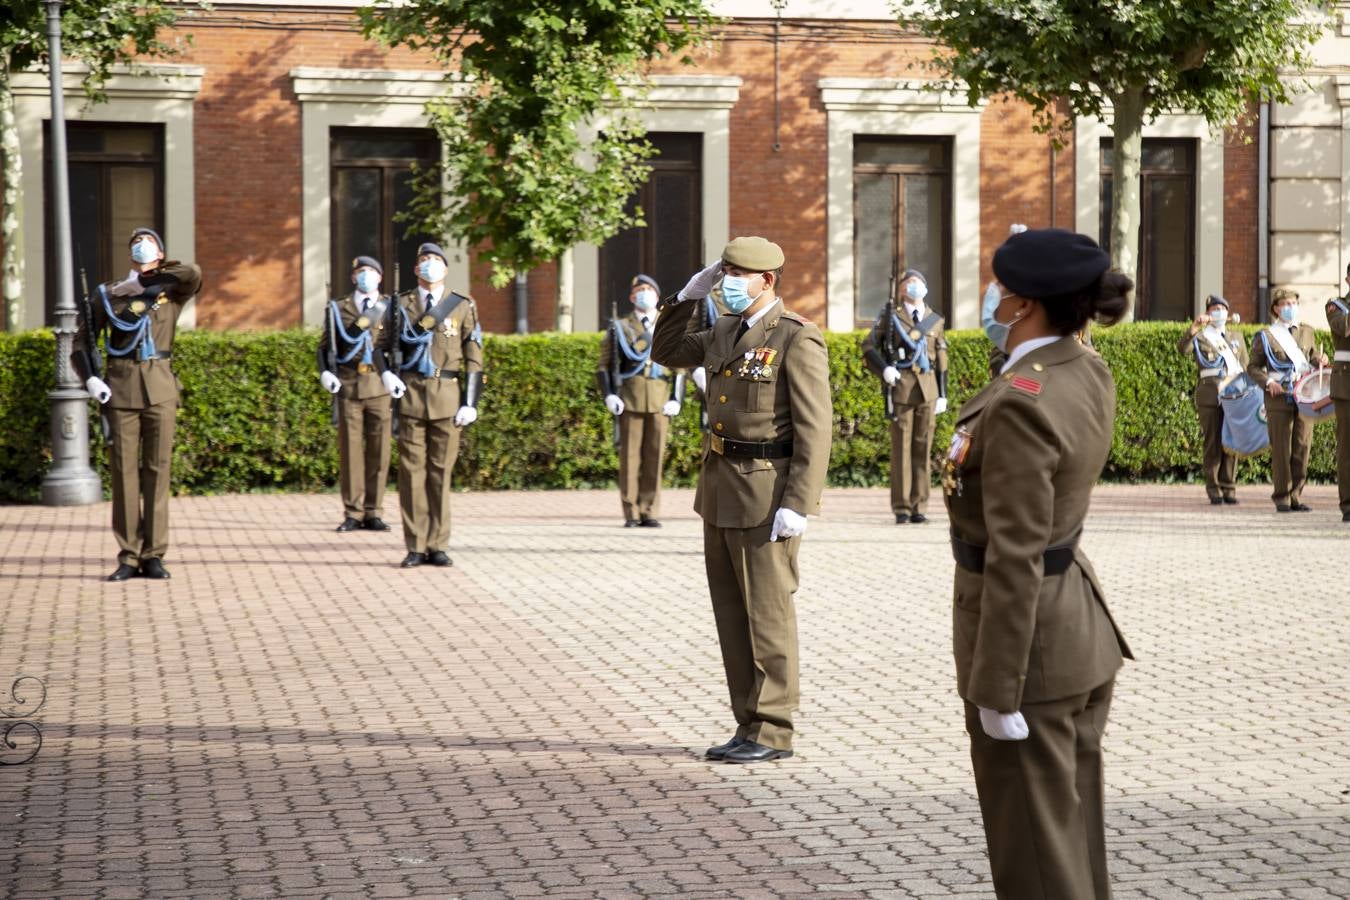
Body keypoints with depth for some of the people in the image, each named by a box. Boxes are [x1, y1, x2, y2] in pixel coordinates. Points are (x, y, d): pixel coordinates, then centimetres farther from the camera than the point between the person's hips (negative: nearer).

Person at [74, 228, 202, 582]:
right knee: (123, 471, -1)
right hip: (120, 388, 1)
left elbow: (193, 274, -14)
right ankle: (128, 557, 3)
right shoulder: (106, 294, 12)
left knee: (157, 470, -1)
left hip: (159, 387, -1)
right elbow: (80, 342, 13)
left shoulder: (172, 290, 9)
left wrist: (143, 280, -3)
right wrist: (90, 379, -4)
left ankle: (153, 556, 5)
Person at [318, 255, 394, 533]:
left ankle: (374, 513, 6)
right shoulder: (338, 309, 11)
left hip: (380, 386, 0)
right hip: (348, 386, 0)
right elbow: (327, 345, 11)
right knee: (350, 450, -1)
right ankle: (353, 513, 4)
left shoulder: (390, 308, 11)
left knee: (378, 450, 0)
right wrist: (325, 373, -6)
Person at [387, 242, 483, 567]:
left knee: (441, 472, 2)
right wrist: (388, 374, -12)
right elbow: (385, 343, 9)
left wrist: (470, 403, -2)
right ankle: (416, 547, 4)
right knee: (412, 471, 0)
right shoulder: (401, 304, 8)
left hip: (447, 397, 0)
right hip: (410, 394, 0)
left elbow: (474, 358, 5)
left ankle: (437, 546, 8)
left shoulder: (463, 306, 7)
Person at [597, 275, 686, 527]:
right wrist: (609, 395, -8)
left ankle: (649, 513, 2)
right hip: (630, 399, -1)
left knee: (655, 456, -1)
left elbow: (680, 369, 13)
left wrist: (676, 400, 1)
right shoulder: (619, 328, 10)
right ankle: (631, 513, 0)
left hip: (660, 400, 2)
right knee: (629, 455, -3)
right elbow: (604, 365, 6)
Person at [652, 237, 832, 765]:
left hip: (767, 494, -8)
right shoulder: (724, 332, 12)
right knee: (731, 612, 12)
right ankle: (749, 725, 21)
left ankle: (773, 733, 7)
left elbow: (814, 429, -17)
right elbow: (666, 352, 27)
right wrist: (689, 296, 12)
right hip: (721, 489, 8)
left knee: (767, 612, -1)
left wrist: (797, 504, -22)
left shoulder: (797, 340, -13)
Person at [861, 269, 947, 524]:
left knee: (923, 448, 2)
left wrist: (942, 395, 8)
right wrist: (884, 369, -10)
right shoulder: (890, 318, 6)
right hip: (901, 388, -2)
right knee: (901, 449, -2)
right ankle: (902, 507, 1)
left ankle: (919, 507, 7)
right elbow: (868, 346, 7)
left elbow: (941, 360, 13)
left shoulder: (935, 320, 14)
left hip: (928, 390, 2)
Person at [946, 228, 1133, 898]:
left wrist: (996, 691, -19)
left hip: (1030, 639, -9)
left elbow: (1015, 559, -23)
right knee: (1075, 833, 18)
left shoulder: (1020, 405, -24)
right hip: (1083, 633, 9)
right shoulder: (1088, 373, 2)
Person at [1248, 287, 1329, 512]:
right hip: (1279, 398, -4)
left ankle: (1296, 496, 9)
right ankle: (1282, 498, 1)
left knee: (1302, 447, 2)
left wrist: (1320, 360, 1)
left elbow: (1313, 356, 25)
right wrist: (1268, 382, -14)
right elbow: (1253, 367, 3)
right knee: (1281, 449, -4)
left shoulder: (1307, 332, 15)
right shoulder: (1265, 336, 3)